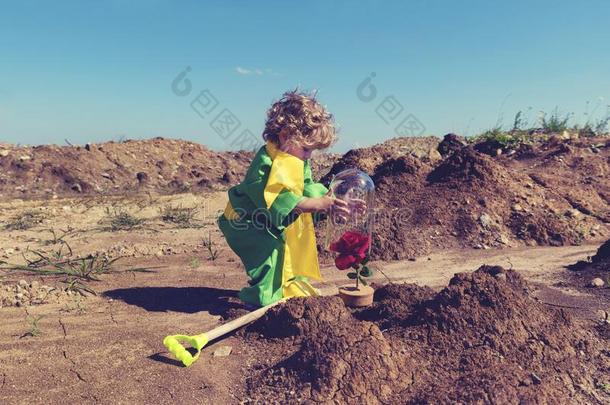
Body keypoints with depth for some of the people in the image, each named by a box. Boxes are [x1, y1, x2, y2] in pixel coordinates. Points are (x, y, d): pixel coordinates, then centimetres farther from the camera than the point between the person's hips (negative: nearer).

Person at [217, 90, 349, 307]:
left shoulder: (298, 161, 1)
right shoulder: (269, 163, -31)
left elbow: (308, 188, -1)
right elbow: (282, 200, -37)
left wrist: (332, 202, -18)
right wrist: (319, 204, -40)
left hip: (271, 222, 10)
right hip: (245, 221, -10)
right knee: (272, 246, -27)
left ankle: (288, 283, 37)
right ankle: (264, 296, -12)